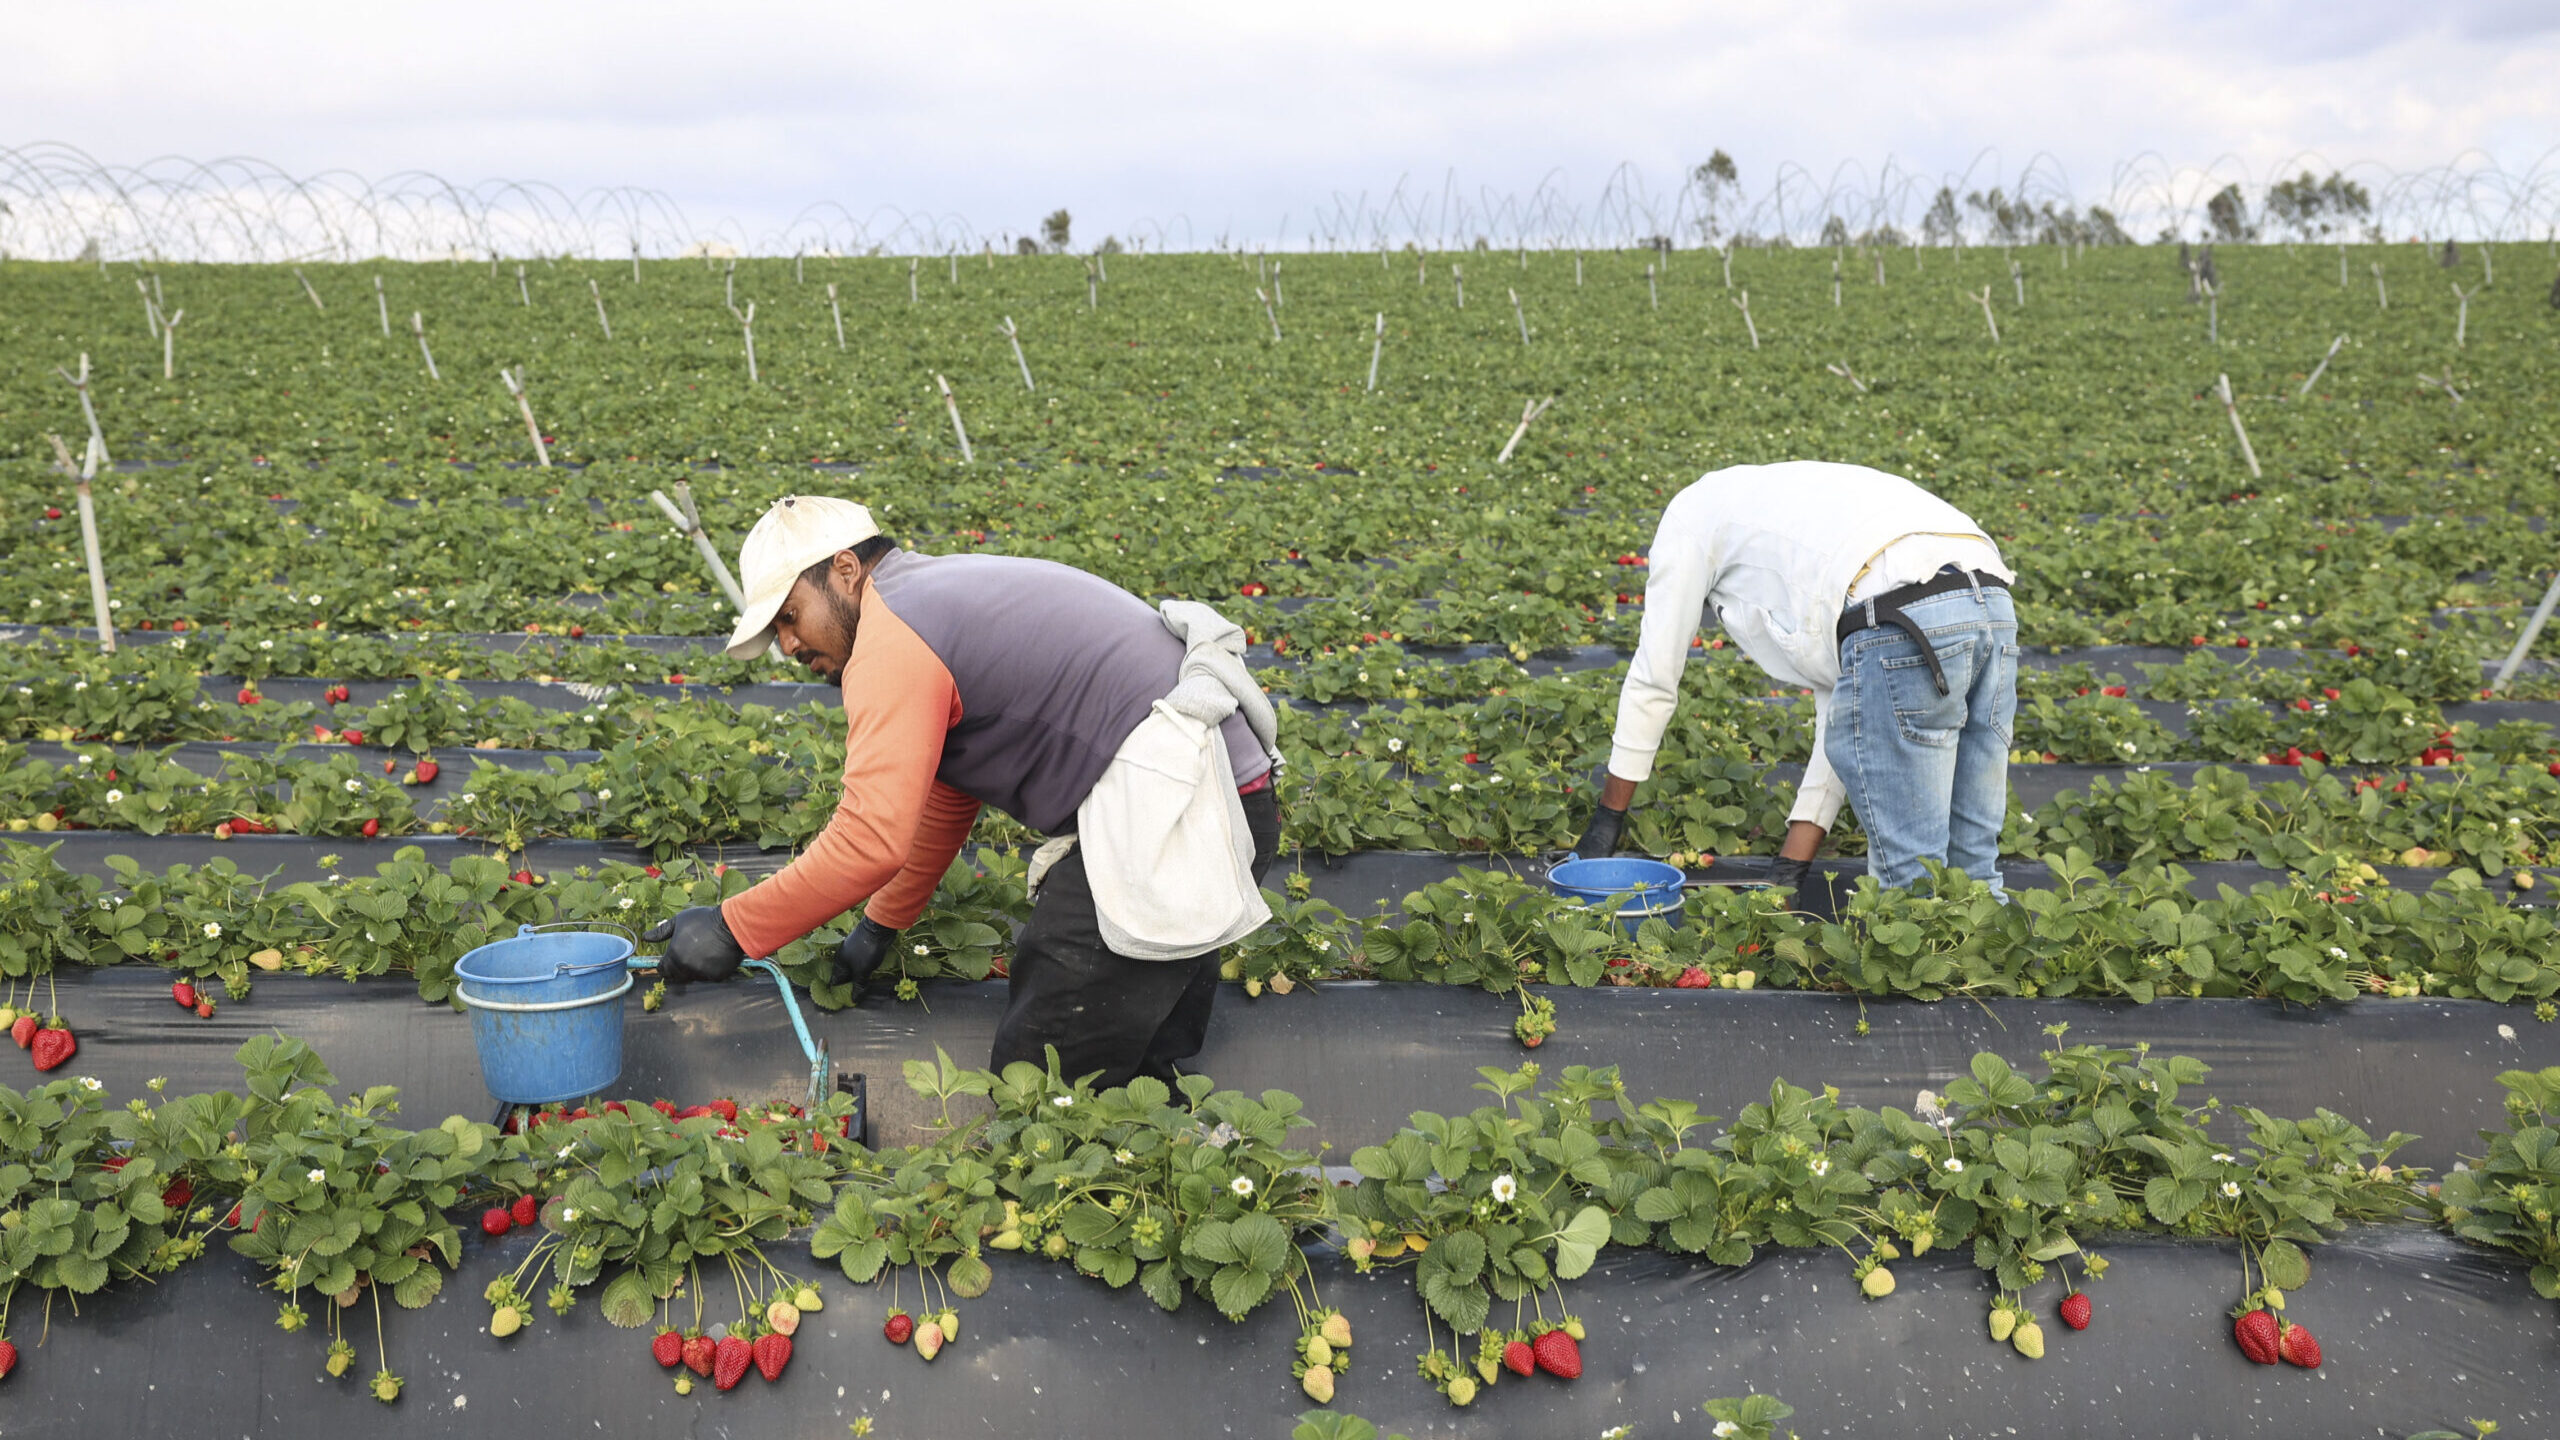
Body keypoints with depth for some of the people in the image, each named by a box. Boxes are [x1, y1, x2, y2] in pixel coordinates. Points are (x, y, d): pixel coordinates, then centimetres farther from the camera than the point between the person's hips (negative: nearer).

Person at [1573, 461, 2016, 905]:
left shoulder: (1689, 514, 23)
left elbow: (1653, 678, 23)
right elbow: (1841, 706, 31)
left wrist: (1608, 815, 31)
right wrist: (1794, 859, 29)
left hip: (1904, 628, -8)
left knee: (1910, 873, 1)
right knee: (1972, 865, 17)